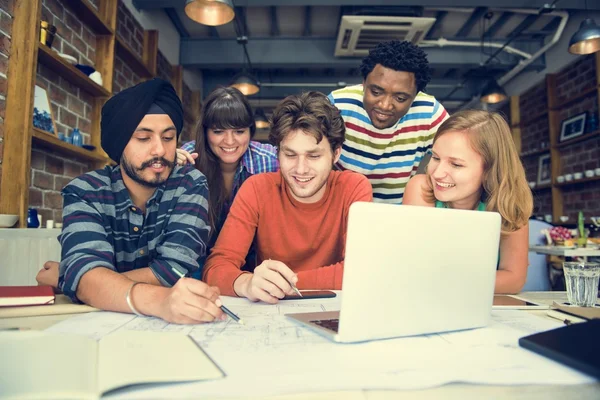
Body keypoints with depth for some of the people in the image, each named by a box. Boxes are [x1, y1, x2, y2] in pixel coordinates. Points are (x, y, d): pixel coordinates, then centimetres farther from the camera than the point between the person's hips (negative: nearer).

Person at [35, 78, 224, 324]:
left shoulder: (190, 185, -10)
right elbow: (84, 272, -23)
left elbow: (173, 272, -19)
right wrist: (158, 300, -42)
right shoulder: (83, 193, -7)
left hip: (175, 323, 1)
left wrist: (64, 279, -13)